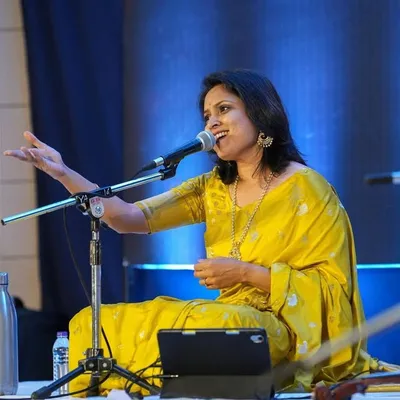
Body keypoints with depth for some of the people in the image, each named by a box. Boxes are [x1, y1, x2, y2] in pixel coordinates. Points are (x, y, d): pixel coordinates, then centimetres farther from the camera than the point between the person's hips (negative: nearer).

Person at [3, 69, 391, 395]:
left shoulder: (306, 188, -6)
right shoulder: (213, 189, 12)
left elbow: (333, 285, -9)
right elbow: (130, 218, 2)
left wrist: (246, 272, -16)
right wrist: (64, 174, -11)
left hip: (291, 334, -6)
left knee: (216, 325, -38)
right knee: (97, 325, -8)